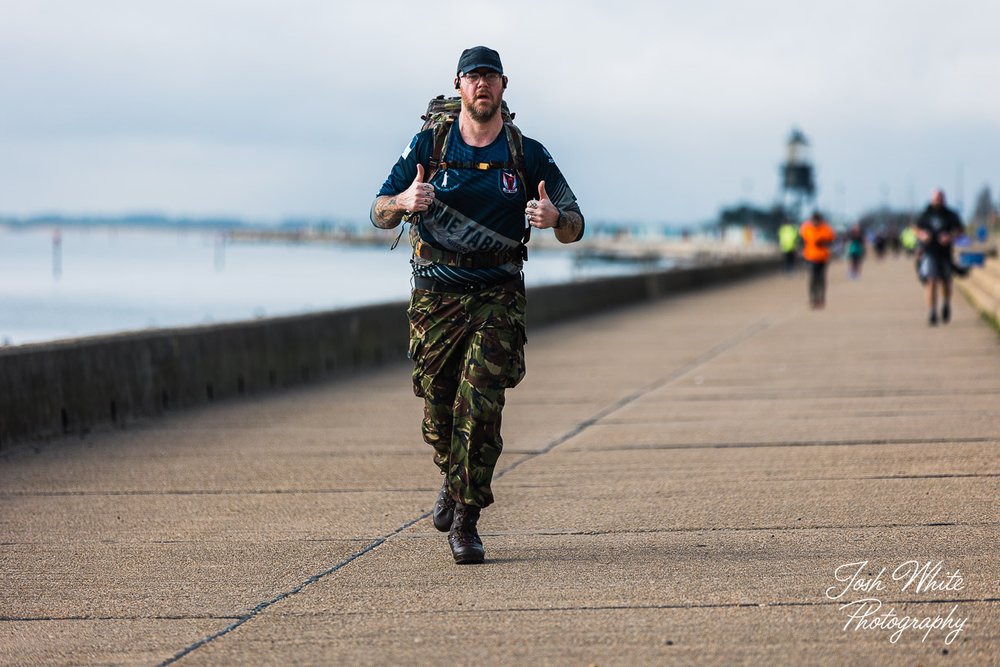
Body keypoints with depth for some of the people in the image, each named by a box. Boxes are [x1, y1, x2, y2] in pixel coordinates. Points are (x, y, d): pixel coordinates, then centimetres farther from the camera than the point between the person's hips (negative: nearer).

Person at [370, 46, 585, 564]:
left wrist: (555, 217, -22)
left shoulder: (528, 155, 1)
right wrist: (404, 202, -22)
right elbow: (379, 214, 2)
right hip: (436, 293, 1)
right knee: (438, 407, 6)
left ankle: (465, 521, -6)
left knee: (480, 405, -14)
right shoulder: (429, 145, 1)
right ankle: (452, 479, 39)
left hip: (498, 296, -1)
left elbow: (575, 227, 3)